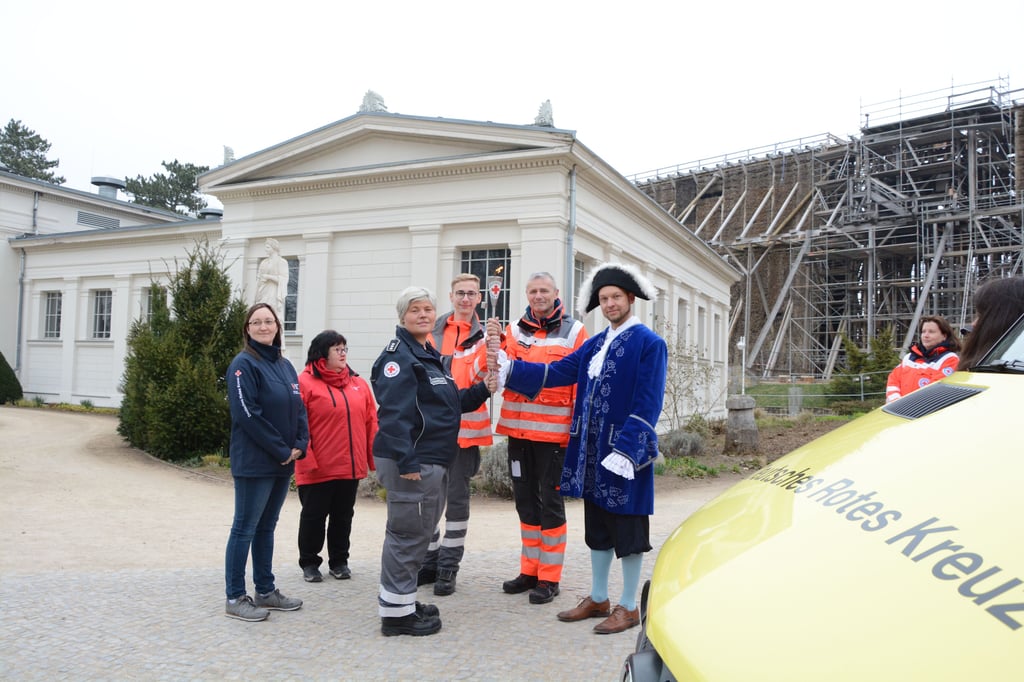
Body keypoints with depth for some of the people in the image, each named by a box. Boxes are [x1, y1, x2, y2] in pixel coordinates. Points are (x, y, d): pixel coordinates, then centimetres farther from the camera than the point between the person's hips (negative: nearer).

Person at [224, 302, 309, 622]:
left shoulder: (285, 365, 13)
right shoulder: (244, 364, -10)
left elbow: (299, 408, 14)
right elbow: (247, 413, -18)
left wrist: (300, 445, -2)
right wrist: (281, 450, -16)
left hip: (283, 463, 8)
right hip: (254, 462, -8)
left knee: (267, 527, 15)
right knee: (245, 528, 1)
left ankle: (265, 591, 25)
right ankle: (235, 598, 10)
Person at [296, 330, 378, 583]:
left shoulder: (359, 384, 9)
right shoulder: (305, 382, -6)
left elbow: (371, 423, 8)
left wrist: (374, 458, 4)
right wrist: (307, 460, -16)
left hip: (351, 466, 5)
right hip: (318, 469, -4)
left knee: (343, 515, 14)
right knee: (314, 515, 8)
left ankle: (339, 561, 27)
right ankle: (309, 563, 23)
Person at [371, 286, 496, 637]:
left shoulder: (430, 355, 18)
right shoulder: (399, 355, -12)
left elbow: (449, 404, 22)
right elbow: (394, 412, -22)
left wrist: (482, 390, 7)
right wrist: (406, 461, -26)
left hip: (433, 460, 10)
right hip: (411, 461, -10)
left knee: (419, 532, 17)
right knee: (407, 534, -3)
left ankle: (402, 601, 30)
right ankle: (396, 613, 9)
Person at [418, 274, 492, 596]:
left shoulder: (485, 336, 2)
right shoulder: (432, 331, 8)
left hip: (464, 427, -2)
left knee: (457, 497, 4)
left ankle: (448, 566, 16)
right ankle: (429, 560, 24)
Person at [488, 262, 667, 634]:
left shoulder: (649, 344, -10)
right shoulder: (595, 344, 11)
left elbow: (647, 406, -16)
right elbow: (554, 373, 7)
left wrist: (625, 451, -21)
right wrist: (506, 365, -1)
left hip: (626, 454, -7)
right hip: (592, 452, 7)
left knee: (628, 533, 6)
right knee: (597, 529, 17)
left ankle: (628, 607, 20)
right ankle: (598, 599, 31)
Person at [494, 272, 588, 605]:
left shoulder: (574, 331, -1)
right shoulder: (515, 330, 10)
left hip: (554, 432, -4)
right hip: (518, 430, 5)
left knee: (550, 503, 3)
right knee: (526, 501, 14)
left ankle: (549, 577, 14)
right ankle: (529, 570, 27)